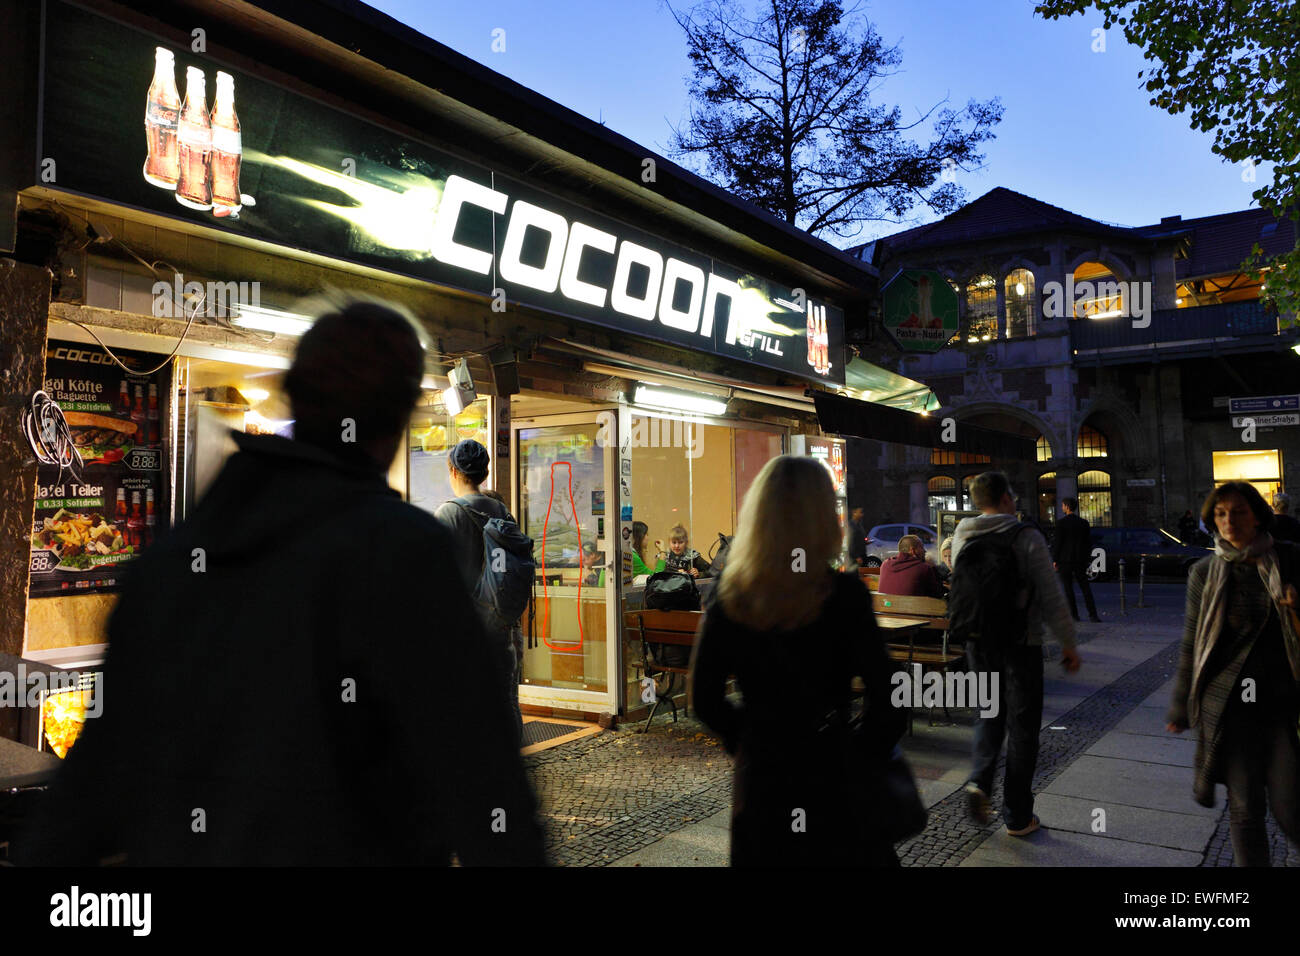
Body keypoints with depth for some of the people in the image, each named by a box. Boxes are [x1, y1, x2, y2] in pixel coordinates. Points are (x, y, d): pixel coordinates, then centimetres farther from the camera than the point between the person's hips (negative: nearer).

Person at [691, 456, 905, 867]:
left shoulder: (726, 598, -8)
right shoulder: (845, 595, -17)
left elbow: (705, 698, -3)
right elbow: (882, 693, -17)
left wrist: (747, 740, 10)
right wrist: (874, 747, 0)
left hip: (759, 776, 3)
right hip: (831, 775, -3)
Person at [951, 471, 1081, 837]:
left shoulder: (961, 537, 2)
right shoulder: (1026, 538, -13)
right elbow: (1051, 597, -13)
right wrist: (1068, 643, -4)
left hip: (978, 641, 4)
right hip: (1020, 642, -4)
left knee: (989, 712, 22)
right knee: (1022, 725, 8)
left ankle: (979, 780, 0)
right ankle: (1017, 817, 15)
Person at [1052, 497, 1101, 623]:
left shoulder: (1061, 523, -10)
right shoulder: (1084, 522, 5)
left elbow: (1058, 542, -10)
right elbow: (1089, 542, 8)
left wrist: (1054, 560, -4)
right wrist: (1086, 559, 15)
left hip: (1064, 560, -4)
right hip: (1080, 560, 4)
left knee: (1068, 588, 4)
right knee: (1085, 587, 6)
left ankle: (1074, 614, 6)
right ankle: (1092, 615, -1)